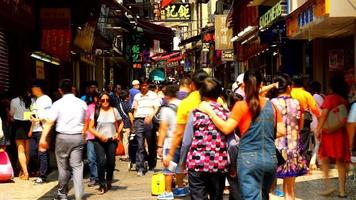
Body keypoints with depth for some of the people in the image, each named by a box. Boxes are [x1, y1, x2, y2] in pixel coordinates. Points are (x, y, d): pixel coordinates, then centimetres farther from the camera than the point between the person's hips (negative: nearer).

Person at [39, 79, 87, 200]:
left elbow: (50, 122, -13)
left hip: (62, 137, -2)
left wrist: (43, 138, -15)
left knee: (63, 167, 10)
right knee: (77, 166, 2)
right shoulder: (82, 103, 6)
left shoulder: (58, 104, -5)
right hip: (78, 137, 2)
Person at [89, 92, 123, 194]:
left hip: (111, 140, 2)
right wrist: (100, 136, -10)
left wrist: (118, 133, 2)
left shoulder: (114, 110, 6)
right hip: (99, 141, -2)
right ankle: (102, 185, -1)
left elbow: (121, 123, 18)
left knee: (111, 162, 3)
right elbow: (90, 128, 1)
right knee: (101, 162, -12)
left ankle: (109, 181, 30)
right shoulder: (96, 112, 1)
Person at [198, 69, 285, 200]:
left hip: (249, 158, -5)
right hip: (270, 158, 5)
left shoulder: (241, 106, -7)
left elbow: (226, 128, -13)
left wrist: (209, 111, -6)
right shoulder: (271, 106, 7)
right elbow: (281, 131, 6)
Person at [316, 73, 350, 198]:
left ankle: (328, 185, -4)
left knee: (324, 159, 10)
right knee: (341, 161, 9)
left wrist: (318, 129, -12)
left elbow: (324, 114, -16)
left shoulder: (330, 98, -10)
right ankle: (342, 190, 11)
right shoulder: (345, 100, 6)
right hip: (342, 133, 5)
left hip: (329, 132, -4)